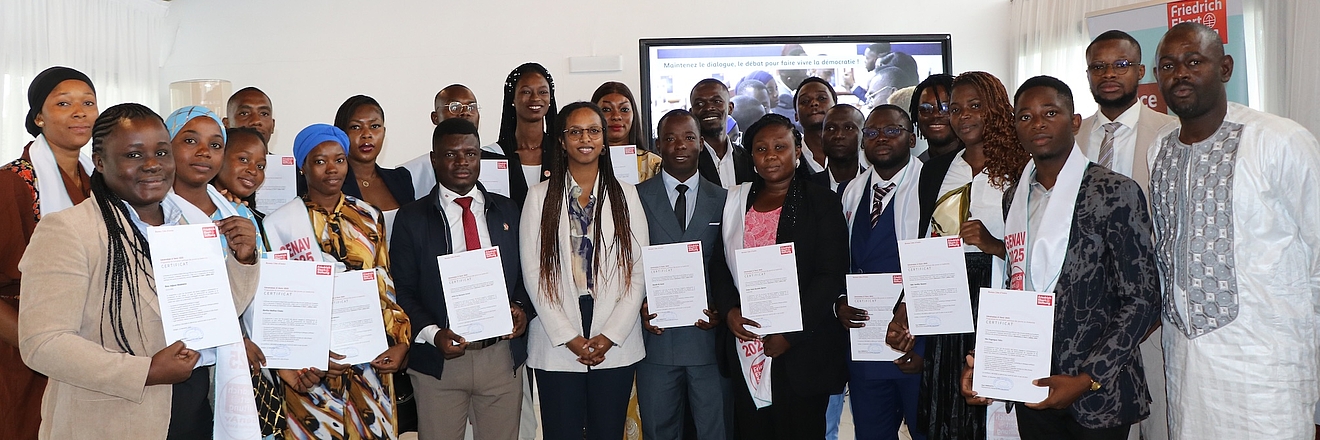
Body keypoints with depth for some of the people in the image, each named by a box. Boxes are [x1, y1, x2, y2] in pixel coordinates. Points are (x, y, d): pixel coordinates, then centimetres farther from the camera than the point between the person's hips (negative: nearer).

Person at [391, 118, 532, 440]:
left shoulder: (507, 211, 10)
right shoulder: (412, 218, 2)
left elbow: (526, 274, 12)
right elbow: (402, 291, -1)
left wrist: (522, 308, -7)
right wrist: (432, 334, -15)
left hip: (502, 356, 2)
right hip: (439, 359, -2)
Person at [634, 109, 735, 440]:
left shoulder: (723, 200, 6)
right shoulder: (636, 198, 3)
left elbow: (729, 266, 5)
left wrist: (720, 310, -9)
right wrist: (639, 307, -11)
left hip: (709, 336, 1)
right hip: (657, 335, 0)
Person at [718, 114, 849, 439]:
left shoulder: (821, 204, -2)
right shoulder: (735, 201, 11)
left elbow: (831, 277, -9)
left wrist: (791, 333, -15)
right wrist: (729, 311, -7)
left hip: (801, 354, -3)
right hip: (745, 347, 4)